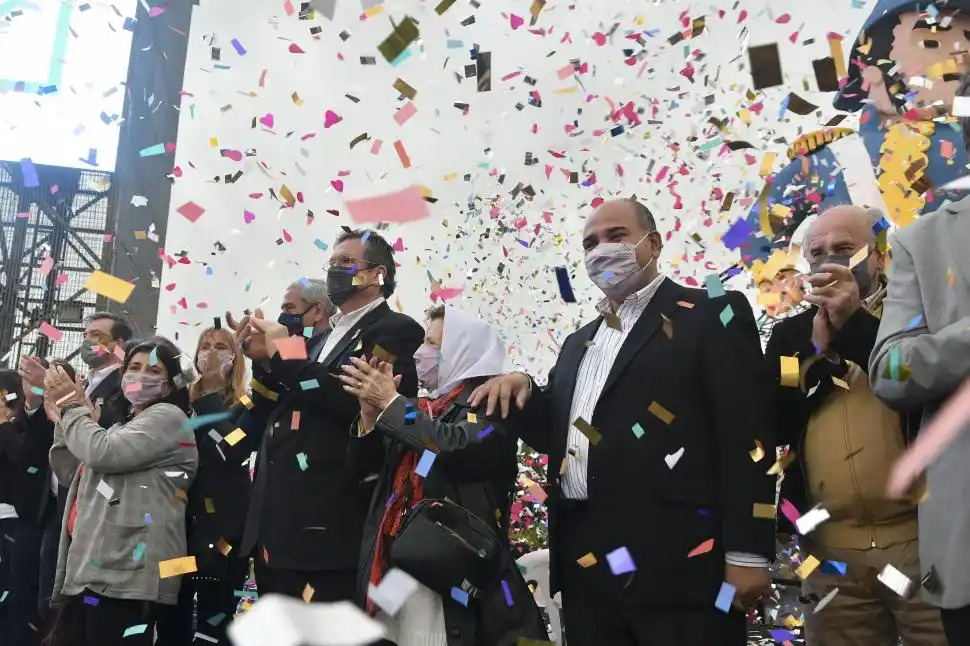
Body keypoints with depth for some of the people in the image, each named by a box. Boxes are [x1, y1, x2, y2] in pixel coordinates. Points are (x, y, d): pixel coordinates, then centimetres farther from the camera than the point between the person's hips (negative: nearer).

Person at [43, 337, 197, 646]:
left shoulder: (168, 416, -3)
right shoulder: (123, 425, 26)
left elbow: (102, 453, -15)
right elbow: (70, 475, 26)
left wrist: (72, 406, 0)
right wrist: (63, 421, 14)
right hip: (94, 569, 9)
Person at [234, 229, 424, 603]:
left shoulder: (396, 331, -3)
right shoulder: (321, 339, 22)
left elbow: (361, 402, -21)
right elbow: (273, 417, 18)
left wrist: (287, 355, -12)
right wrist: (265, 361, 0)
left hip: (329, 528, -8)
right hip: (276, 524, 8)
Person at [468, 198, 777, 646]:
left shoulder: (711, 315, 0)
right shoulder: (579, 343, 20)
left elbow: (745, 432, -8)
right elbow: (556, 434, 23)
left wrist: (746, 552, -14)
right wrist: (522, 393, 3)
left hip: (678, 558, -6)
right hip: (586, 558, 6)